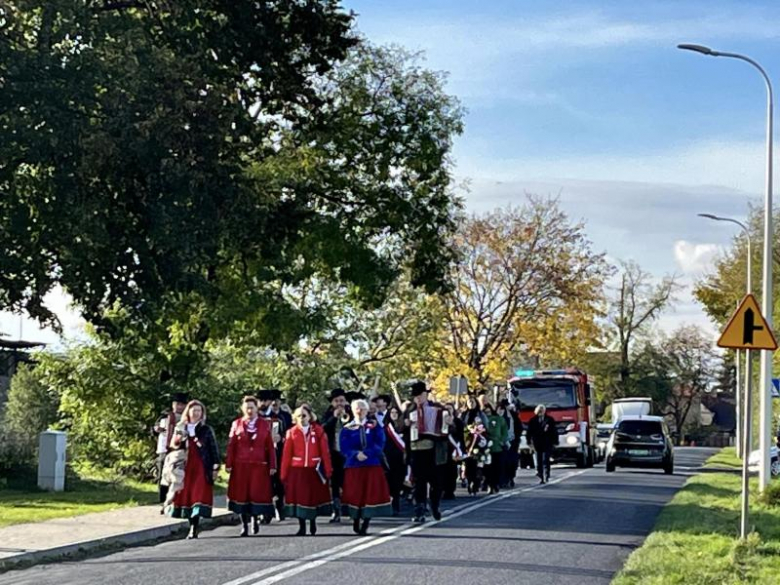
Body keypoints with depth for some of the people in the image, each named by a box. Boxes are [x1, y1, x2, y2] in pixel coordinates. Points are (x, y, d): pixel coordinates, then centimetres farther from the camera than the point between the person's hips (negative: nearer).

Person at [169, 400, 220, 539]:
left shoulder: (206, 430, 3)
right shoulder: (180, 428, 10)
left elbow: (213, 449, 2)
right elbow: (173, 446, 10)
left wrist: (216, 467, -4)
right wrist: (178, 440, -13)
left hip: (202, 469, -3)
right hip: (186, 468, 3)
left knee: (198, 496, -11)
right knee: (186, 496, 2)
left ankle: (194, 529, -16)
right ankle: (192, 526, 12)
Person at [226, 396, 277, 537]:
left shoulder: (265, 424, 4)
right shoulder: (236, 424, 4)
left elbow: (270, 446, 2)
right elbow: (231, 446, 2)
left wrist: (272, 465, -2)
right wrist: (229, 464, -5)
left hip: (259, 466, 0)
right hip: (241, 466, 0)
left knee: (257, 493, -2)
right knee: (242, 494, 3)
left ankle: (255, 518, 20)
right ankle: (244, 525, 12)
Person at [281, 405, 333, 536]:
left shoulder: (318, 431, -1)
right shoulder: (292, 432, 1)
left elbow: (325, 452, -3)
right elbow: (286, 454, 0)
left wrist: (328, 470, -7)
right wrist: (284, 474, -3)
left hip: (314, 470, 0)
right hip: (297, 470, 0)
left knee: (314, 497, 8)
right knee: (299, 498, 2)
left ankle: (313, 524, 26)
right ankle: (302, 527, 10)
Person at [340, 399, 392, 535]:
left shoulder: (375, 426, 6)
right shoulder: (347, 429, 6)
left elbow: (379, 444, -5)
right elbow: (344, 447, -3)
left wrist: (366, 454, -19)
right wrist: (356, 454, -21)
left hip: (372, 465, 0)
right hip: (353, 465, 0)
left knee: (371, 494, -3)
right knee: (355, 494, 0)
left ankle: (365, 524, 2)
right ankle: (356, 522, 14)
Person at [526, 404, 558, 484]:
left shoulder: (550, 420, 3)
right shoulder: (533, 421, 4)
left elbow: (554, 431, 5)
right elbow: (529, 432, 7)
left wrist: (555, 442, 1)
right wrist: (529, 442, 1)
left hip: (547, 444, -2)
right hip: (537, 444, 2)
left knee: (545, 461, -11)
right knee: (539, 462, 3)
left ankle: (546, 476, -4)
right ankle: (541, 477, 9)